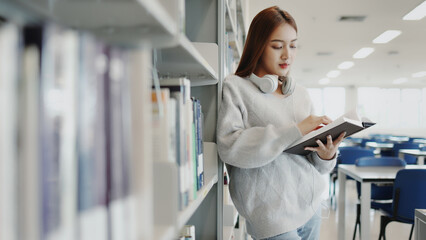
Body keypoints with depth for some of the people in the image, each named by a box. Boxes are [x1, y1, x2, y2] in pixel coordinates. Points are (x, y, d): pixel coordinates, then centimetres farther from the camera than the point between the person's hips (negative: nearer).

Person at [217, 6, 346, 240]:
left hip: (311, 205, 6)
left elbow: (312, 164, 16)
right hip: (272, 213, -6)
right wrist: (295, 130, -21)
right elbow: (229, 147, -20)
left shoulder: (300, 93, 12)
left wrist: (326, 155, -8)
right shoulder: (235, 87, -5)